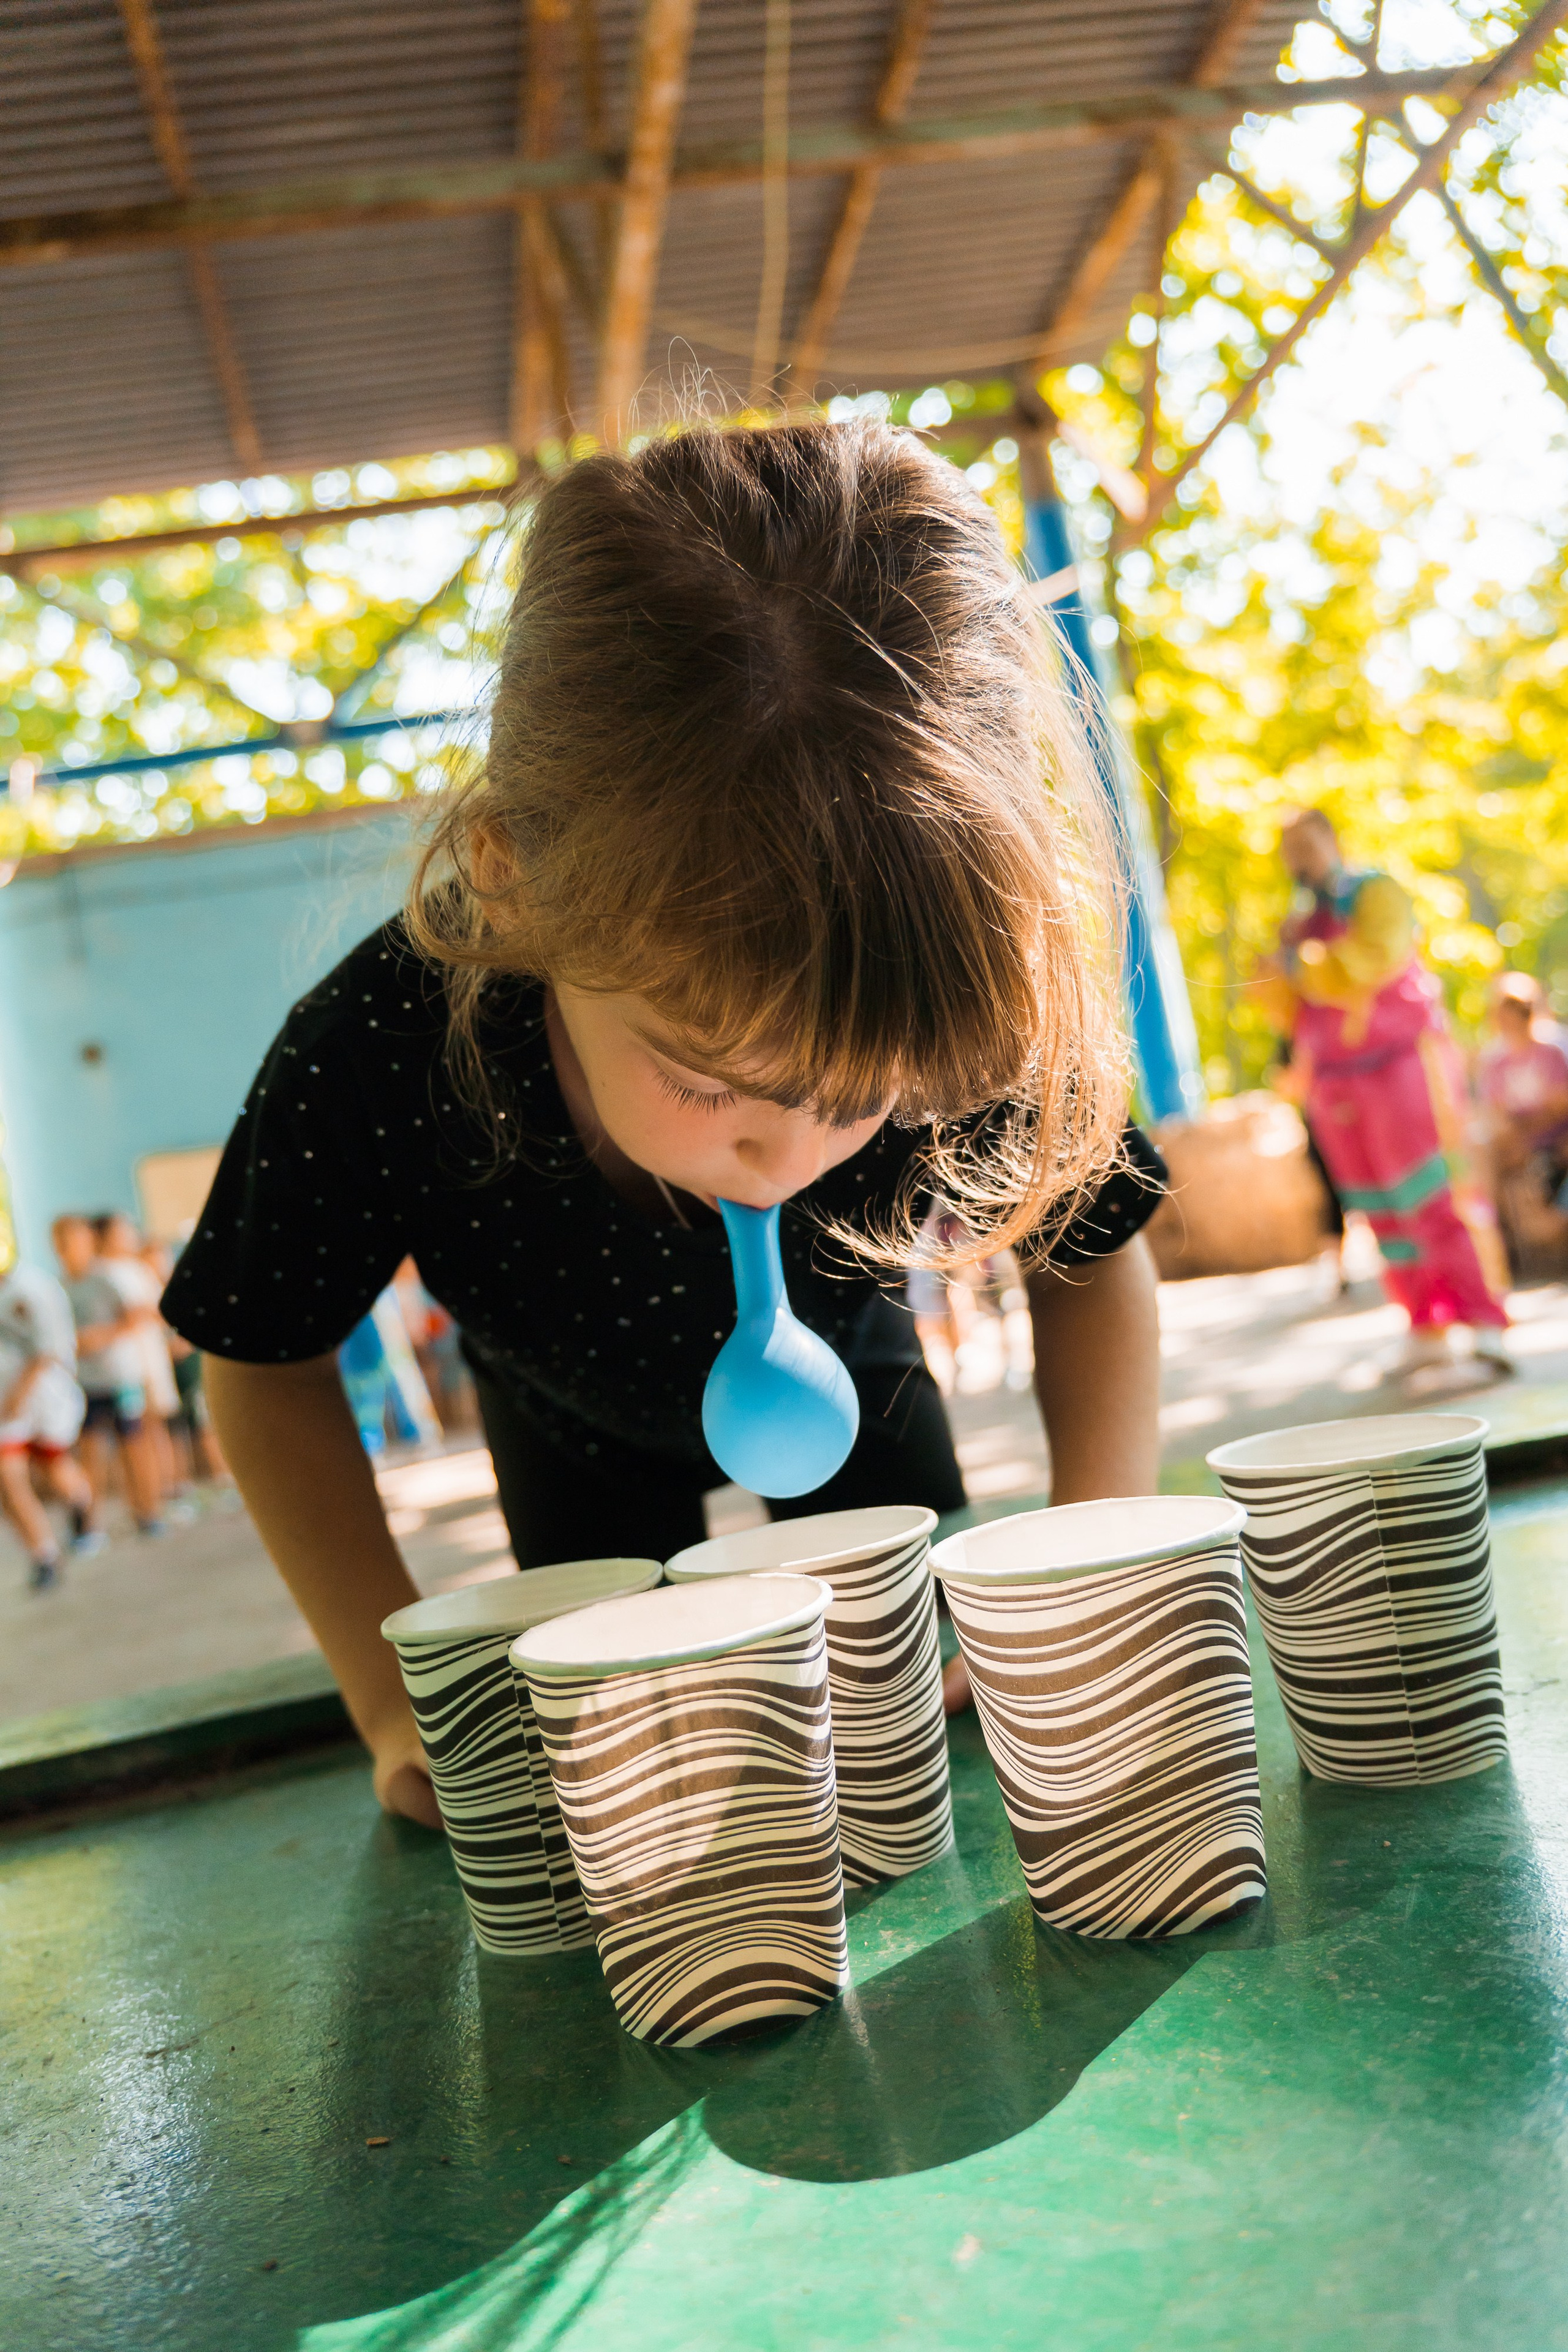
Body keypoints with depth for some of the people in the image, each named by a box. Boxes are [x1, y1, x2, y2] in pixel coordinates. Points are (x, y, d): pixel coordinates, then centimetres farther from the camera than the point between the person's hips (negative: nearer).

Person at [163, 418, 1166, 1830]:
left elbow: (1095, 1267, -18)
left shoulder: (957, 1027, -40)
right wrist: (399, 1694, -29)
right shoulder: (372, 1066, -43)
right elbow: (270, 1372, -22)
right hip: (580, 1423, 0)